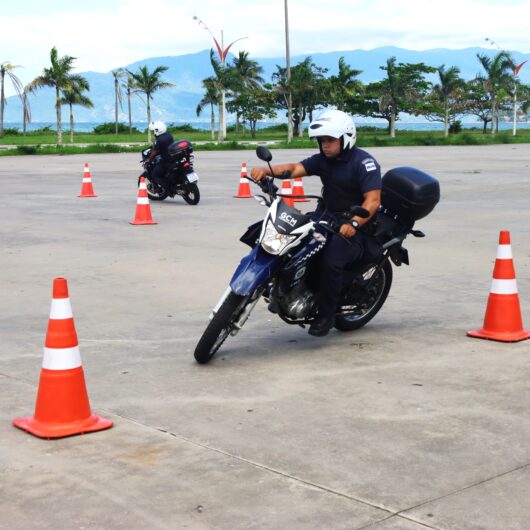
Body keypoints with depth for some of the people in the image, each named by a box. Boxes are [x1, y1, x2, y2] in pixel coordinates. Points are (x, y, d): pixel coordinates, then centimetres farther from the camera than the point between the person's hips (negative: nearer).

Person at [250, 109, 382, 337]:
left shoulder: (364, 162, -12)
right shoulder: (323, 159, 9)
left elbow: (373, 200, -22)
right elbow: (295, 168, -5)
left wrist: (353, 224, -38)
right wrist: (266, 170, -24)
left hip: (356, 221, -7)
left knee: (332, 261, -30)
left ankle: (326, 314, -12)